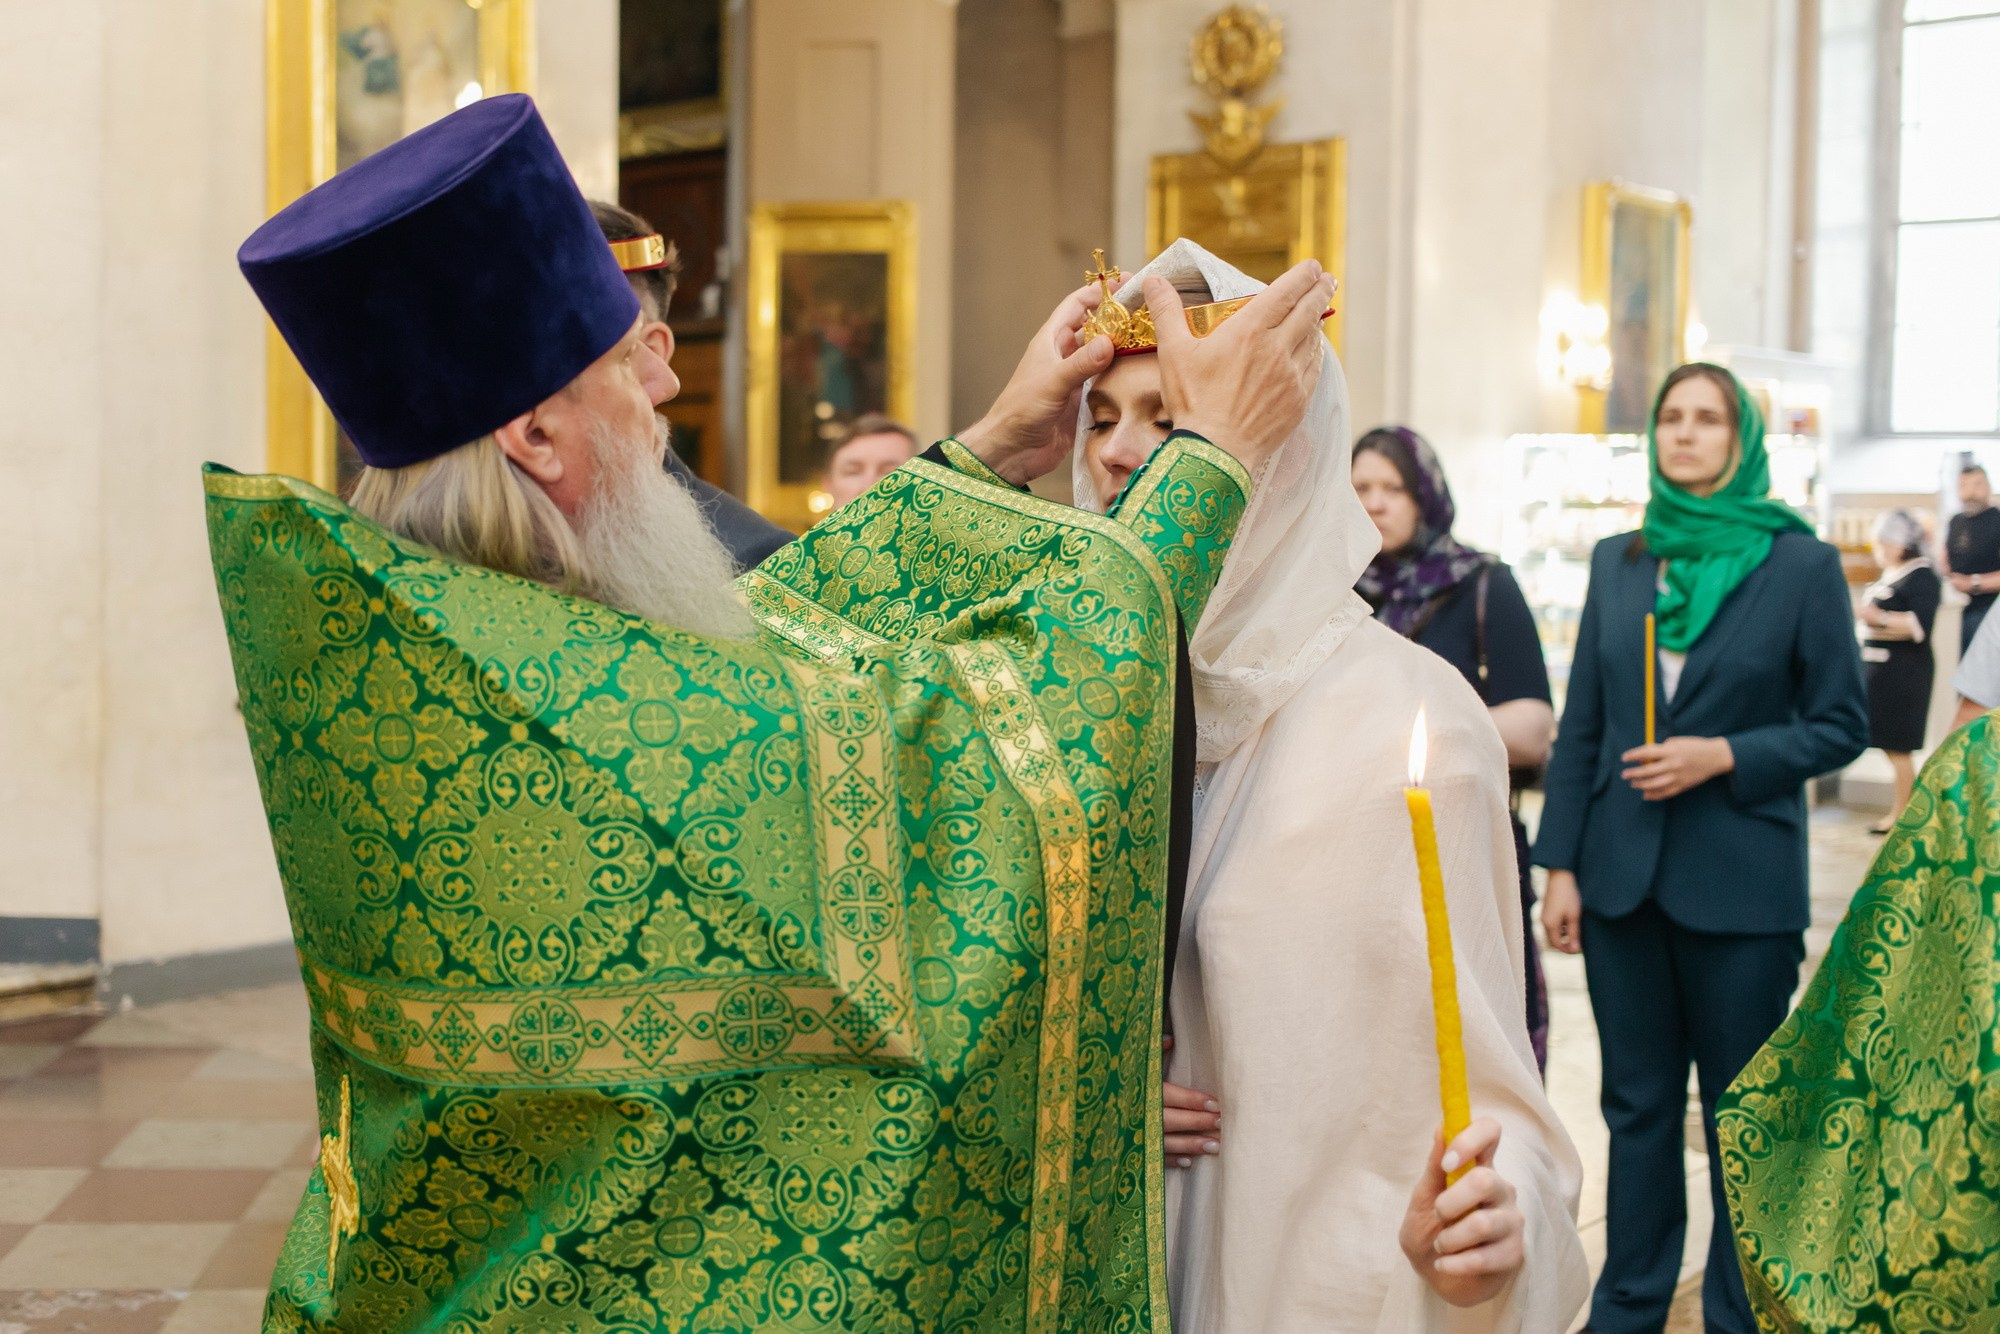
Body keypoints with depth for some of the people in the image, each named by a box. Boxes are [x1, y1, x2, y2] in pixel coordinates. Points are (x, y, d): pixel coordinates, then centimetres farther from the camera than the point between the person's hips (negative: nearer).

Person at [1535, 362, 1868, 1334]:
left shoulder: (1799, 564, -3)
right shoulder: (1617, 562, 7)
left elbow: (1841, 726, -2)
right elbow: (1580, 726, 7)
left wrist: (1722, 757, -16)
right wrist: (1559, 866, 2)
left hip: (1741, 882, -3)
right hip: (1623, 878, 3)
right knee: (1637, 1104, 13)